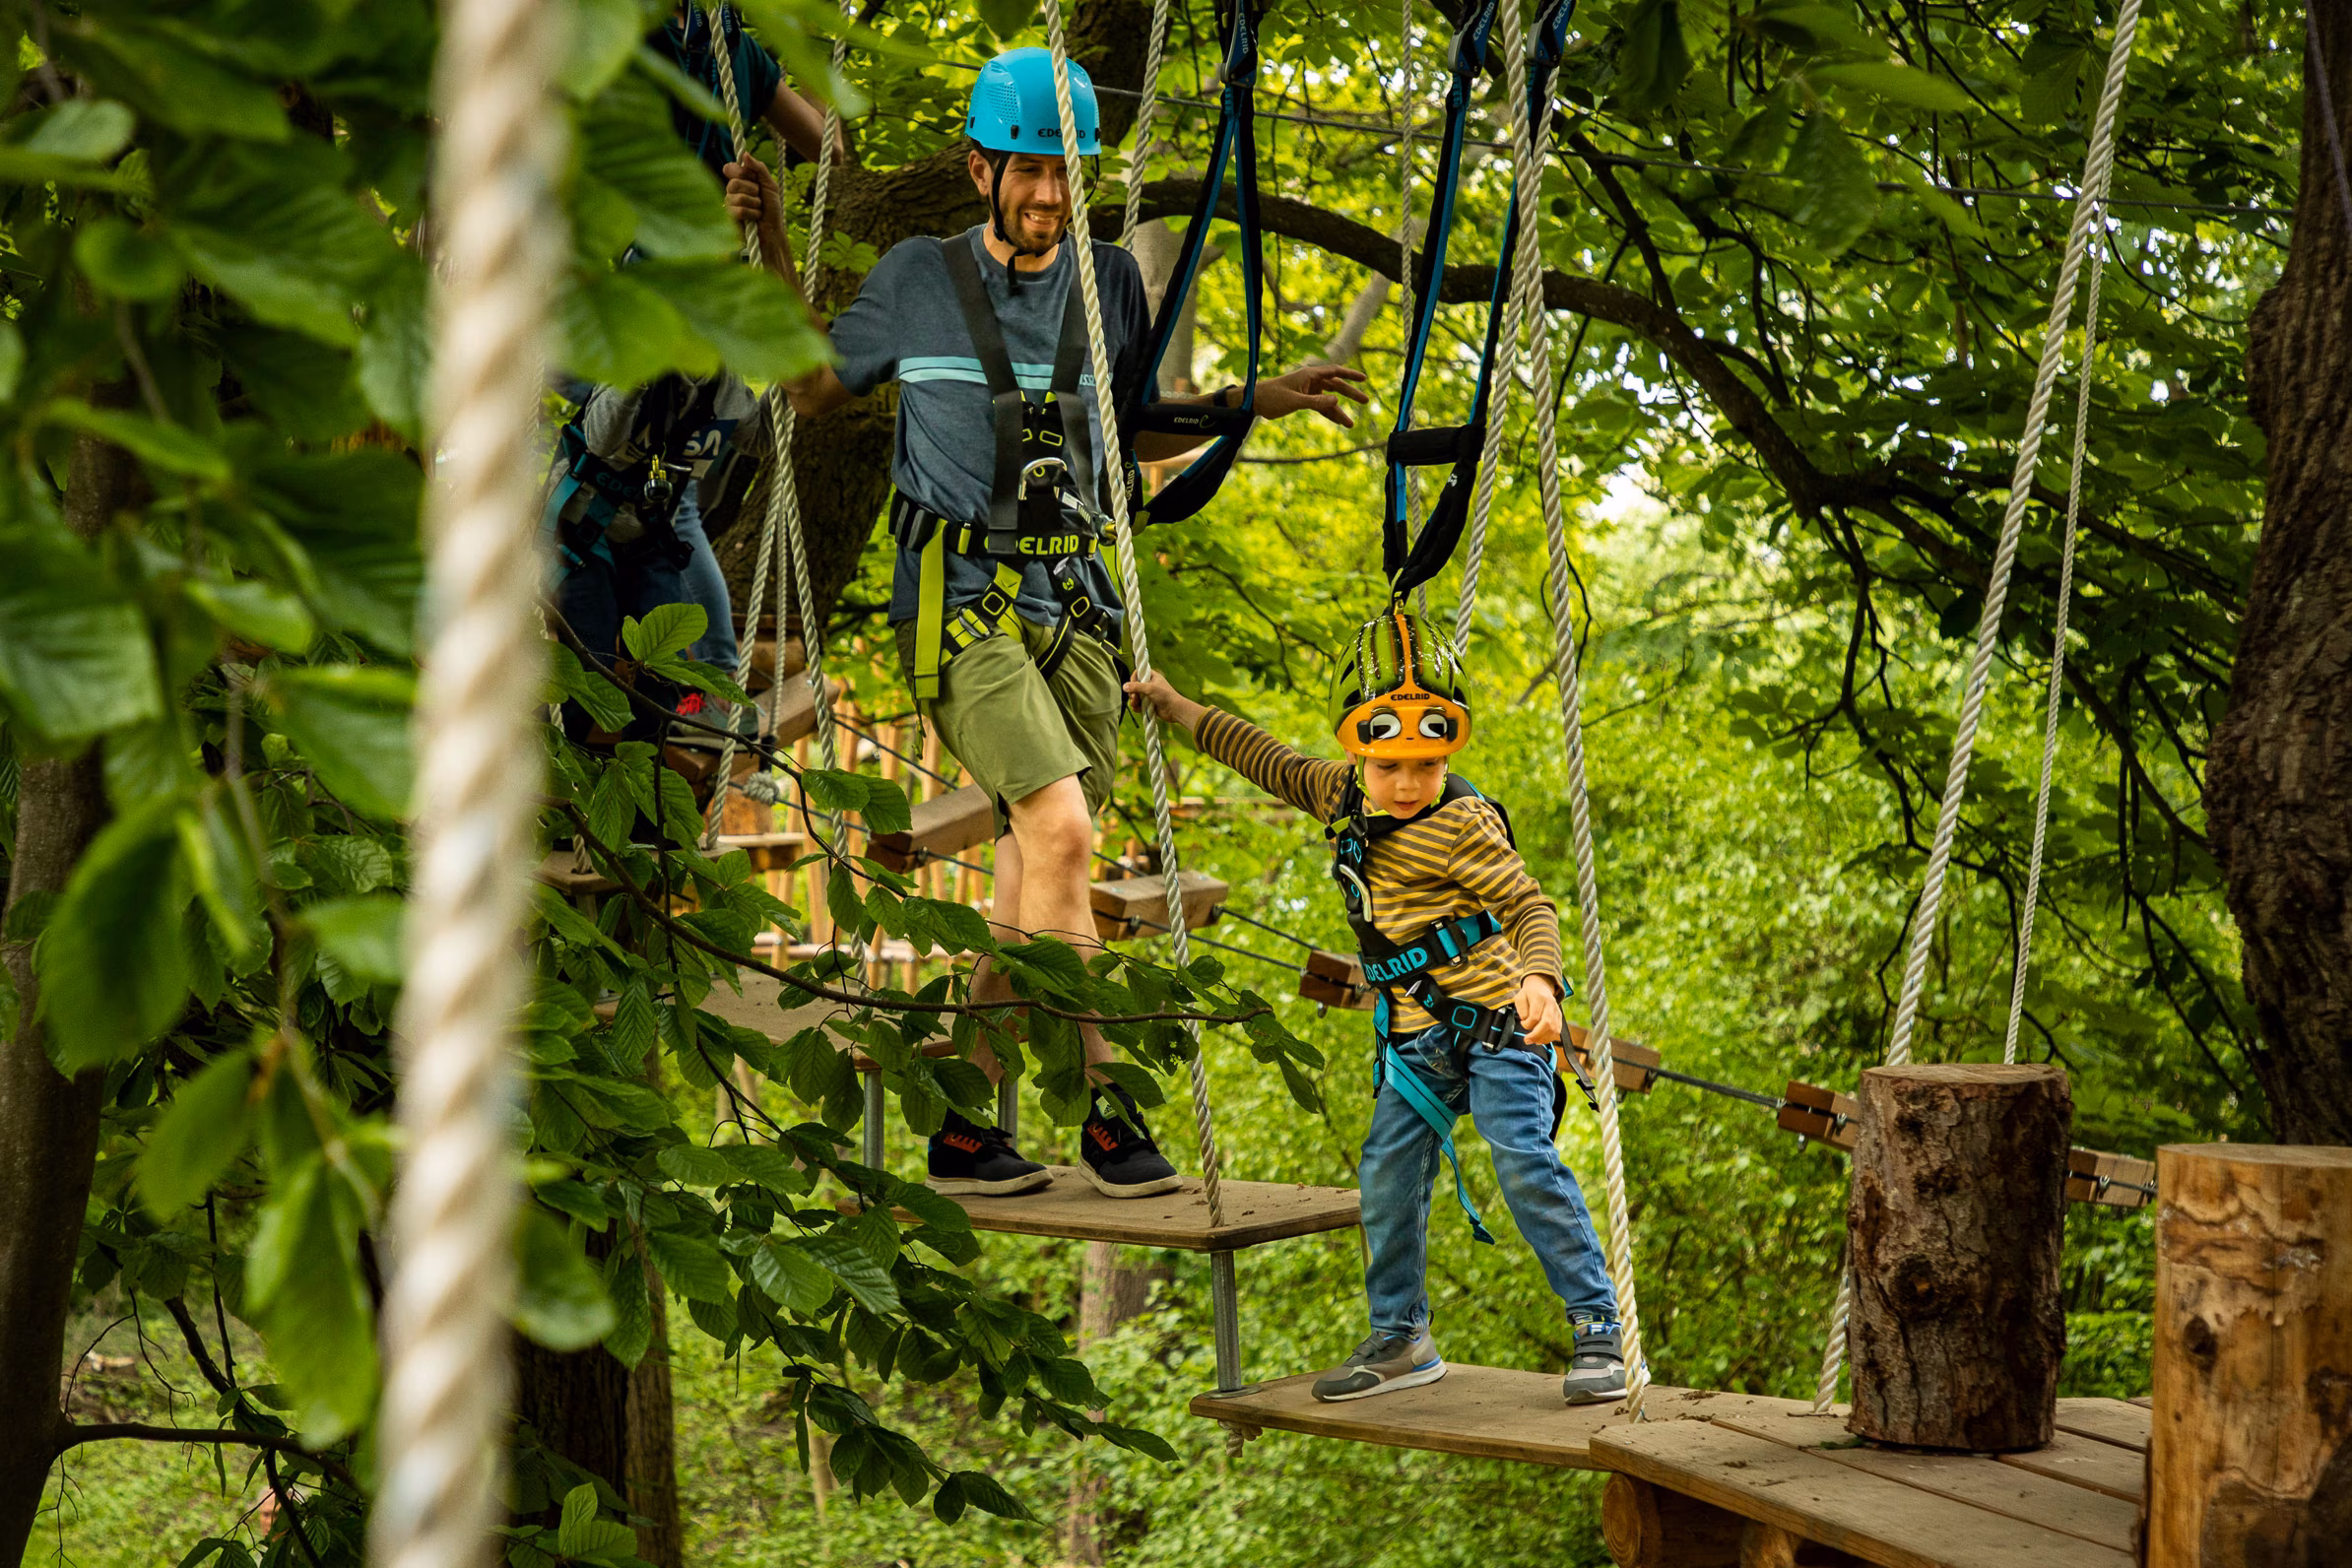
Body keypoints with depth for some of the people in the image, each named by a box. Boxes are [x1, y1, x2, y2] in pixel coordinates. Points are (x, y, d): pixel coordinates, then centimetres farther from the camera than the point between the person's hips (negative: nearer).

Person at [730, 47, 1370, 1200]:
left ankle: (967, 1127, 8)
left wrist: (1259, 402, 14)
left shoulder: (1110, 284, 12)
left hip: (1072, 602, 5)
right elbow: (816, 391, 14)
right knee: (1059, 829, -21)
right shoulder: (918, 280, 3)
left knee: (1032, 869, 2)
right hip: (957, 598, -5)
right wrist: (773, 257, 4)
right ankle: (1103, 1106, -16)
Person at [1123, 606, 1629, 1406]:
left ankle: (1597, 1329, -10)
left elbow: (1529, 904, -20)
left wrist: (1539, 979, -39)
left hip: (1492, 1020, -7)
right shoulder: (1345, 793, 7)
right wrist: (1181, 712, 26)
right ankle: (1400, 1338, 18)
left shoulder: (1462, 824, -16)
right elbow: (1276, 766, 22)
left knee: (1528, 1164, -15)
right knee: (1387, 1176, 5)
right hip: (1414, 1038, 7)